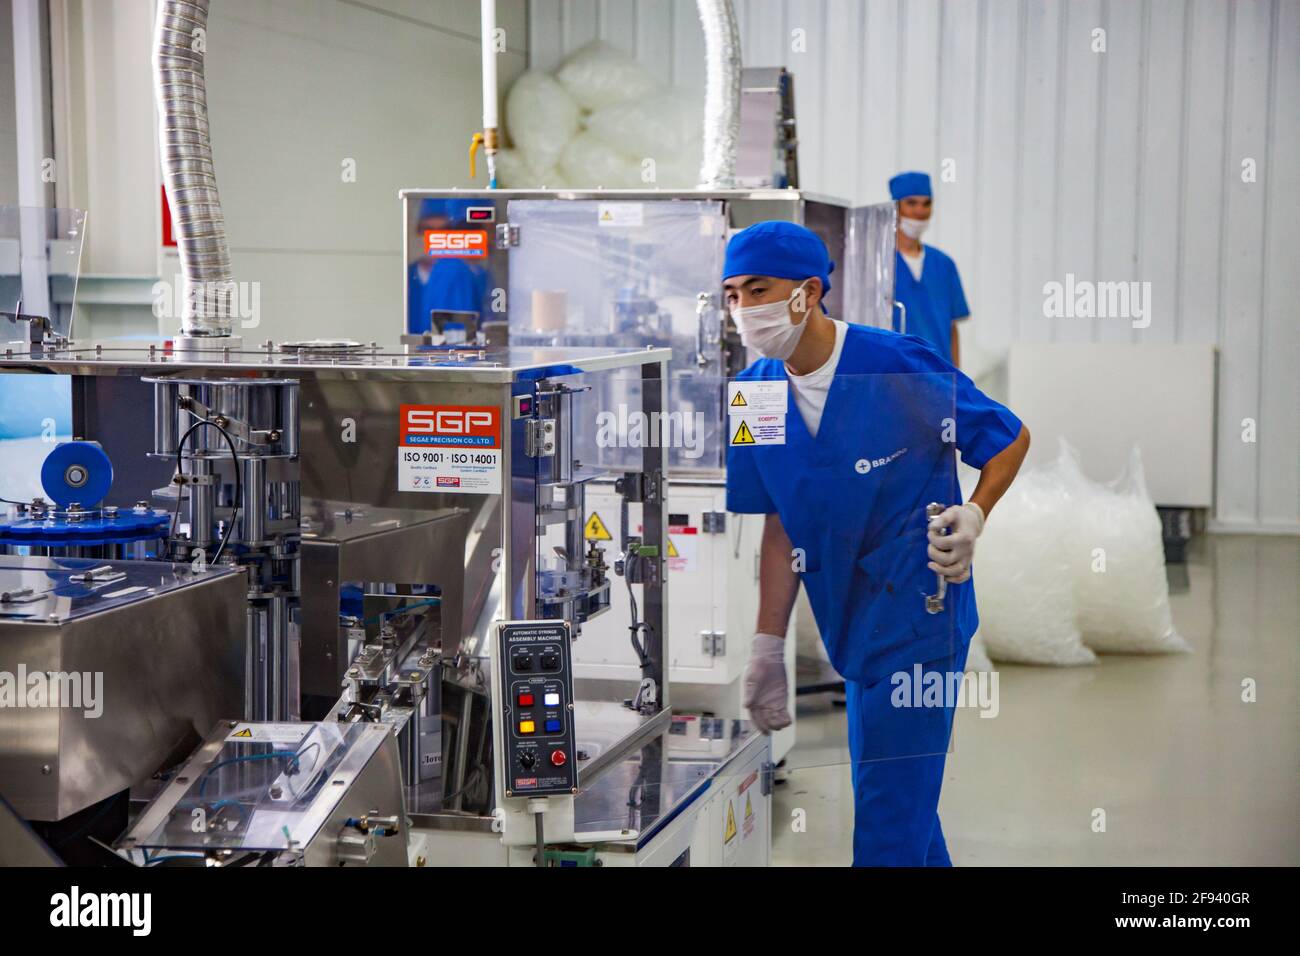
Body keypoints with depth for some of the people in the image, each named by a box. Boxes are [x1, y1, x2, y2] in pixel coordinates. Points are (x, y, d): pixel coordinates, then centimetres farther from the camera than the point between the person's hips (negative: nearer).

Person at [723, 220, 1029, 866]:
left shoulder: (899, 365, -17)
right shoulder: (755, 393, -1)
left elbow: (1012, 439, -4)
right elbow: (780, 526, 5)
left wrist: (974, 515, -20)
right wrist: (768, 647, 2)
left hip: (921, 612, -6)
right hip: (850, 625, 6)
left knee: (889, 817, -5)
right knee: (896, 795, 19)